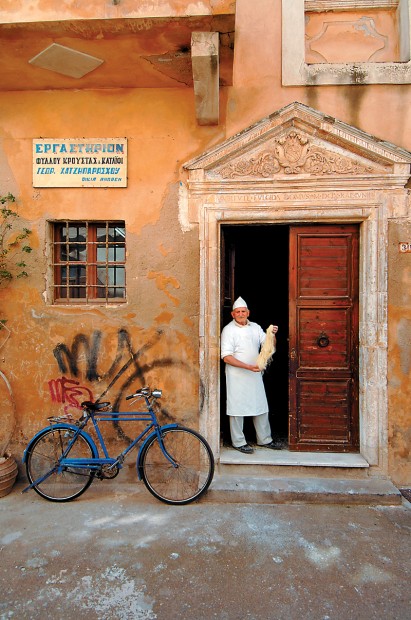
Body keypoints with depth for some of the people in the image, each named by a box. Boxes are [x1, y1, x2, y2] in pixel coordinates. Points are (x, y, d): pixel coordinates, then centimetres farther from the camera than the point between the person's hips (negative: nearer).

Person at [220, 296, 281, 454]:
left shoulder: (255, 327, 9)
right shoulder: (228, 330, -8)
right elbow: (226, 357, -16)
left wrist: (273, 335, -13)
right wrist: (248, 366, -24)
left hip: (255, 374, 6)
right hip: (237, 376, -6)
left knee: (261, 406, 13)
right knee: (237, 408, 2)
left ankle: (264, 439, 29)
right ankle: (238, 442, 17)